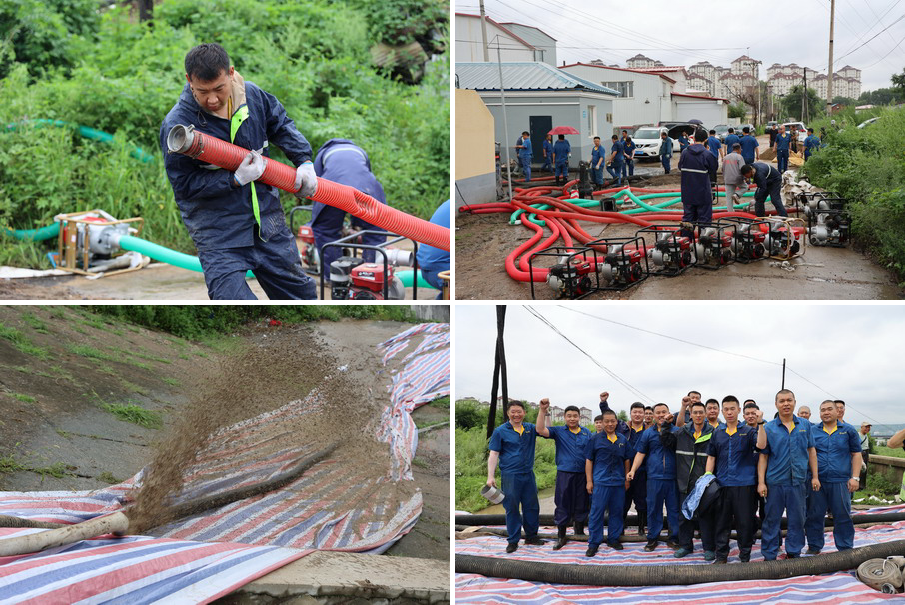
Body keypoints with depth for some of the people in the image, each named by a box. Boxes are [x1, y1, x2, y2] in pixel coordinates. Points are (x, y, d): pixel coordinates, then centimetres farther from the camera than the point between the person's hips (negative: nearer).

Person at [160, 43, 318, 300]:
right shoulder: (176, 125, -18)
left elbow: (281, 125, 17)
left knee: (299, 292, 18)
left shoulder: (252, 95, -4)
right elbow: (184, 185, -16)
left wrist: (304, 161, 9)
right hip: (217, 234, -5)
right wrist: (236, 180, -22)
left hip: (267, 219, 5)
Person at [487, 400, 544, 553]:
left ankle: (531, 536, 25)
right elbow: (493, 455, -4)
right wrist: (490, 477, -11)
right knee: (512, 509, 2)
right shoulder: (500, 431, -3)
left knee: (532, 507, 11)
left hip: (528, 474, 4)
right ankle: (513, 541, 10)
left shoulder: (530, 428, 9)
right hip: (510, 476, -4)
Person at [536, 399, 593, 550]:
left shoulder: (587, 433, 9)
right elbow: (540, 430, -11)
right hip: (564, 474, -2)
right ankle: (561, 536, 9)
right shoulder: (558, 431, 3)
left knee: (581, 505, 10)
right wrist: (543, 410, -20)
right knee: (562, 505, 1)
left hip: (583, 474, 2)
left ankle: (579, 532, 27)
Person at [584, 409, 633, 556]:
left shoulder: (622, 439, 10)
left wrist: (627, 479, 14)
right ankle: (593, 543, 2)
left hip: (619, 482, 3)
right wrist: (589, 481, -2)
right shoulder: (595, 439, 0)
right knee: (597, 512, -4)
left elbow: (627, 460, 17)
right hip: (600, 482, -3)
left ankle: (613, 538, 23)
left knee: (617, 511, 9)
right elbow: (589, 461, 2)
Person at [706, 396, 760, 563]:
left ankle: (745, 556, 13)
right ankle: (721, 555, 17)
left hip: (744, 483, -3)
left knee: (745, 521, 2)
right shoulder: (717, 433, 12)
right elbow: (711, 456, 15)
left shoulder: (748, 431, 2)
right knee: (722, 521, 8)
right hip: (722, 483, 3)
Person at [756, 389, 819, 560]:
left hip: (798, 481, 2)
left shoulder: (805, 425, 7)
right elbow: (763, 456, 1)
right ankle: (769, 556, 12)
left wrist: (814, 476, 7)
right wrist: (761, 482, -4)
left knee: (797, 520, 9)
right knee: (771, 520, 4)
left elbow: (811, 451, 11)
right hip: (775, 481, -2)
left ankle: (794, 553, 21)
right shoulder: (768, 428, 0)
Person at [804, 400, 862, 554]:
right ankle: (814, 547, 18)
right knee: (814, 516, 5)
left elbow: (856, 454, 6)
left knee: (843, 517, 3)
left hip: (840, 482, -1)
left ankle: (846, 549, 14)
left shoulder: (848, 430, 6)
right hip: (816, 481, 1)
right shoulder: (812, 431, 8)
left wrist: (854, 477, -3)